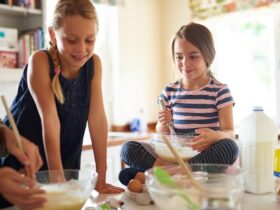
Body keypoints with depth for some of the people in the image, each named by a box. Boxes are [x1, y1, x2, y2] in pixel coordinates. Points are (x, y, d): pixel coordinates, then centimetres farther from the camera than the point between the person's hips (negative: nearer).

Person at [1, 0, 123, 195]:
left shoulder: (94, 63, -7)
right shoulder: (40, 61, -19)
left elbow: (97, 118, -10)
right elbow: (50, 120, -25)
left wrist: (101, 180, -12)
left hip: (66, 163, 4)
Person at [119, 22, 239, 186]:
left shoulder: (220, 91, 0)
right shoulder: (169, 91, 9)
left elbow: (230, 132, -6)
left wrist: (215, 135, -31)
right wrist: (163, 125, -12)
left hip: (204, 154, -1)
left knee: (230, 148, -35)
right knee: (128, 148, -15)